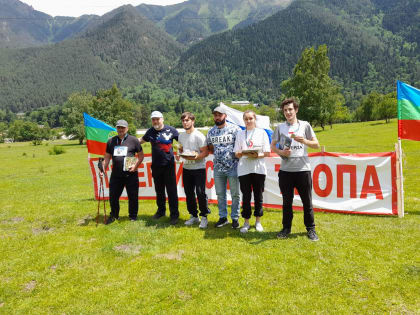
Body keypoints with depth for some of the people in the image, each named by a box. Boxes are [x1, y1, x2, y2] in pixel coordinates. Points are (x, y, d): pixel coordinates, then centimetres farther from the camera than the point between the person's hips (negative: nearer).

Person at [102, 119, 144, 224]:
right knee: (113, 196, 9)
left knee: (133, 196, 6)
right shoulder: (111, 141, 12)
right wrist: (103, 169, 5)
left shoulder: (133, 140, 1)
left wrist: (135, 165, -10)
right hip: (116, 174, 3)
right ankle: (113, 215, 30)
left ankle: (133, 216, 24)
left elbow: (141, 155, 3)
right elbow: (107, 157, 15)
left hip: (131, 174, -3)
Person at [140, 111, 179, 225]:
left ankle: (174, 214, 7)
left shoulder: (171, 130, -4)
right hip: (156, 165, 4)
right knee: (159, 190, 15)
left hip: (169, 165, -4)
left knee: (171, 190, -2)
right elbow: (142, 140, 22)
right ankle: (161, 210, 31)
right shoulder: (150, 131, 7)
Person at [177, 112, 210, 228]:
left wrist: (195, 157, -28)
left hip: (199, 168, -6)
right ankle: (193, 216, 26)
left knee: (200, 193, -8)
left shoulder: (199, 136, -10)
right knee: (189, 193, 12)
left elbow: (205, 152, -13)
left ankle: (204, 217, 7)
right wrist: (179, 154, 2)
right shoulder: (181, 135, 11)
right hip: (186, 168, 7)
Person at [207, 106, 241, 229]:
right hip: (218, 167, 5)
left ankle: (235, 218, 18)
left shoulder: (235, 129, -7)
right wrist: (219, 154, 6)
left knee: (235, 194, 4)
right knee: (220, 194, 12)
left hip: (233, 167, -4)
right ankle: (223, 217, 25)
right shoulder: (211, 132, 8)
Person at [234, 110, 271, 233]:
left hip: (258, 168, -1)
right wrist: (242, 153, -15)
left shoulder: (262, 132, 7)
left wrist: (257, 155, -16)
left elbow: (267, 153, 2)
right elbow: (236, 154, 7)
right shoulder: (240, 134, 11)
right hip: (244, 169, 1)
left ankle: (258, 221, 19)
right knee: (246, 196, 3)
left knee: (258, 195, 6)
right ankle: (246, 223, 14)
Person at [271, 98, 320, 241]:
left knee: (307, 202, 5)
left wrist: (304, 141, -12)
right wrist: (281, 152, -7)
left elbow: (316, 145, 7)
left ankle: (311, 229, 19)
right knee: (287, 201, 10)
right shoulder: (280, 127, 9)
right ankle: (286, 228, 24)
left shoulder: (305, 125, 6)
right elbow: (272, 145, 13)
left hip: (303, 169, -1)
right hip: (285, 170, 1)